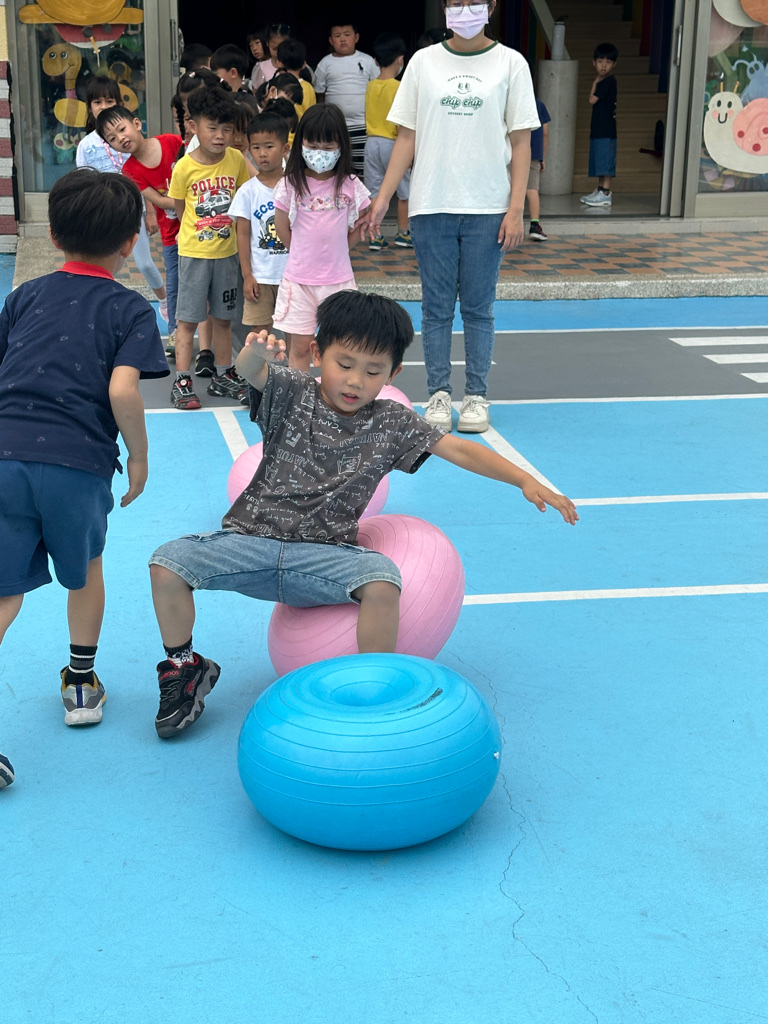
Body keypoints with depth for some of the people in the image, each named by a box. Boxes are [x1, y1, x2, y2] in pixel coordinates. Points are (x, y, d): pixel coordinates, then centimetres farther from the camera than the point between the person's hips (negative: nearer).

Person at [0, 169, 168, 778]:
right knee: (85, 568, 24)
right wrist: (139, 456, 2)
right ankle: (82, 685, 39)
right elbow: (122, 389, -11)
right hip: (78, 461, -2)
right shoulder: (131, 310, 5)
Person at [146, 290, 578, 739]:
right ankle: (185, 670, 8)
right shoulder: (291, 393, -2)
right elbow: (252, 372, -23)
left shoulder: (392, 423, 1)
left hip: (325, 554, 0)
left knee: (382, 578, -32)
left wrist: (527, 482, -16)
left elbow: (459, 450, -4)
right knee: (168, 563, -19)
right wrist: (255, 353, -50)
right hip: (252, 540, 1)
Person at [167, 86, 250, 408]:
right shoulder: (184, 167, -13)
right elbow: (179, 209, -2)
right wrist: (202, 229, -5)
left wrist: (230, 228, 0)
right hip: (194, 252, -3)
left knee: (223, 317, 14)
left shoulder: (237, 159, -5)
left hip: (227, 251, 3)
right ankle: (182, 381, 7)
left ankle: (222, 376, 26)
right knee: (188, 318, 1)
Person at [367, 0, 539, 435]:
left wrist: (516, 208, -6)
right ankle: (439, 394, 13)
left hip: (488, 208, -1)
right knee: (437, 306, 5)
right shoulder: (423, 61, 7)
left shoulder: (510, 63, 4)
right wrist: (383, 199, 0)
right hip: (431, 205, 1)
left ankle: (477, 396, 13)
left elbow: (521, 142, 2)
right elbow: (407, 138, 7)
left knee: (479, 307, 5)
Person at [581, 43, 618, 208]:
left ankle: (605, 194, -12)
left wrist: (595, 83, -2)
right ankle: (600, 191, 20)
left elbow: (592, 100, -11)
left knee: (606, 162, -11)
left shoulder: (609, 82, -12)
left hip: (606, 130, -10)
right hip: (598, 130, 10)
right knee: (600, 162, 14)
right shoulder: (603, 82, 17)